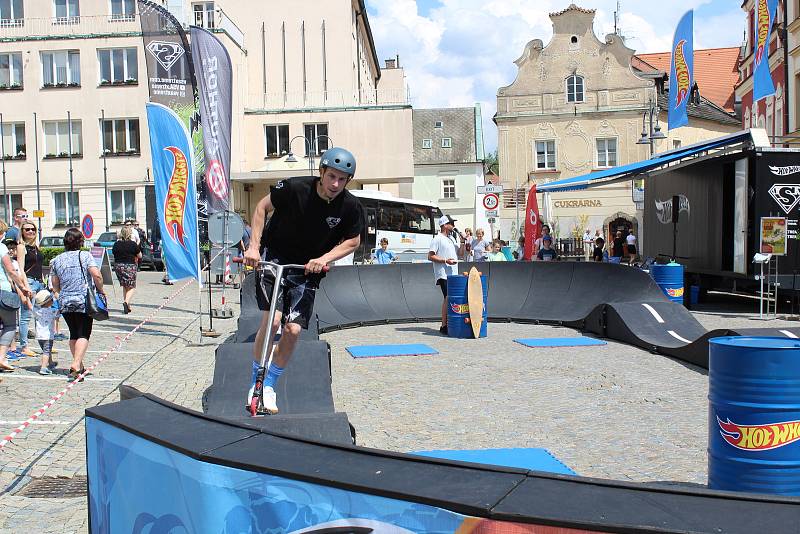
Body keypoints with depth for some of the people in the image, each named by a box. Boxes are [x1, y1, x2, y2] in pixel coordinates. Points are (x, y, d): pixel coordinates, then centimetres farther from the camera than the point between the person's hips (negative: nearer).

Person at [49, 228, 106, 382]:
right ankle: (76, 364, -19)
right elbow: (96, 274, -15)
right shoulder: (85, 255, -4)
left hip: (65, 303, 4)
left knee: (74, 334, 16)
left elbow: (55, 285, 12)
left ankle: (79, 366, 22)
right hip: (84, 302, -4)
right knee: (84, 334, -2)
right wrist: (100, 290, -2)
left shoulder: (57, 260, 8)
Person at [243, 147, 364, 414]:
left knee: (293, 330, -8)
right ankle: (255, 383, 1)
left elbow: (353, 241, 0)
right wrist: (254, 246, -12)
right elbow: (262, 206, -4)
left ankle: (269, 385, 15)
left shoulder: (351, 207, -15)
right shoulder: (295, 188, -20)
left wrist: (324, 259, -16)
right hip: (273, 258, -2)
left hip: (308, 269, 2)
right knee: (272, 319, -20)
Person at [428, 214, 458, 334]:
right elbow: (430, 256, -13)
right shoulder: (437, 239, -7)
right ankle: (444, 326, -13)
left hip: (453, 274, 9)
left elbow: (460, 254, 31)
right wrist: (445, 260, -17)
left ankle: (449, 323, 12)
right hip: (443, 275, -9)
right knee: (448, 298, -15)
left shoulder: (451, 239, 21)